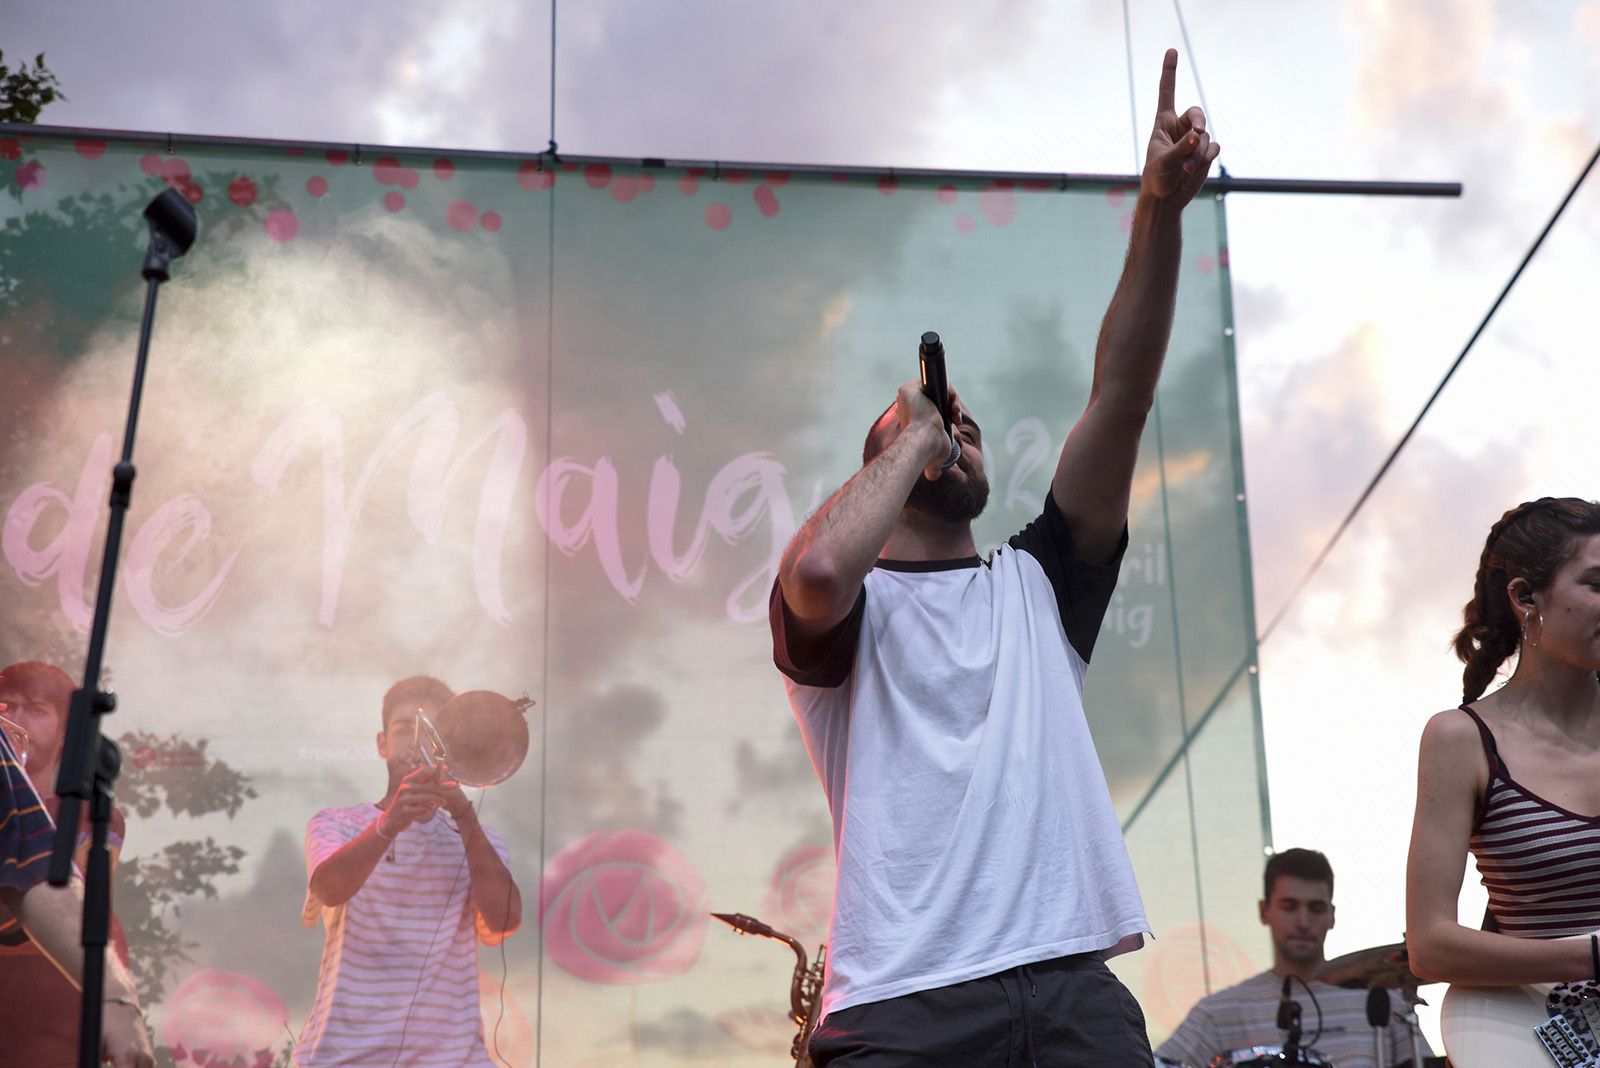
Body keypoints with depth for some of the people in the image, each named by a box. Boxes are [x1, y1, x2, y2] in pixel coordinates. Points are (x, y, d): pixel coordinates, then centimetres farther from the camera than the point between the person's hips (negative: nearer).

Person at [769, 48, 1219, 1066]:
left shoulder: (1039, 583, 22)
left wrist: (1160, 210, -2)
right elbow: (819, 568, -17)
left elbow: (1122, 398, 9)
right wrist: (909, 437, 2)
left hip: (1074, 982, 3)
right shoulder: (848, 608, 11)